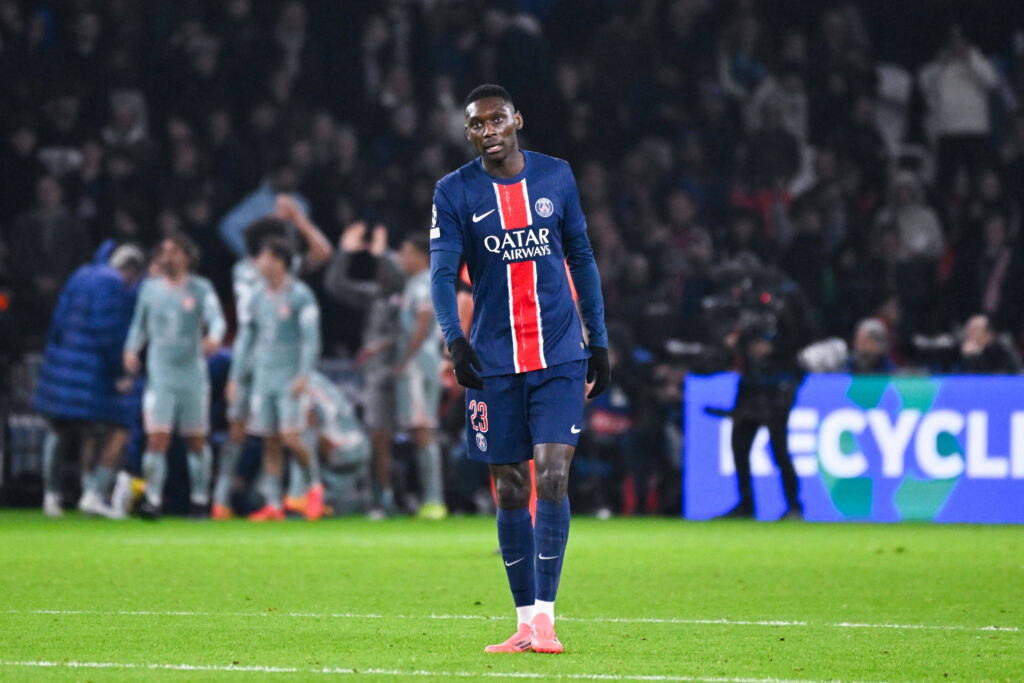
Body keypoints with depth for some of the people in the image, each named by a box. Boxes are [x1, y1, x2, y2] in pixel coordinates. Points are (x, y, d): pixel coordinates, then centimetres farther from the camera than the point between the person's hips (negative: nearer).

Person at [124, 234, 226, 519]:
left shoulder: (201, 289, 1)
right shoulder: (150, 288, 9)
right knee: (157, 439, -12)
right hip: (160, 375, 1)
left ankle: (199, 499, 20)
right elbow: (139, 323, 20)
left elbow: (216, 318, -12)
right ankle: (153, 498, -9)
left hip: (193, 374, -1)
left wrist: (214, 337, -34)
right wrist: (131, 349, 3)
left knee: (197, 441, 7)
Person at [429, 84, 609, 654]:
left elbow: (581, 258, 13)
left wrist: (599, 340, 11)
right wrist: (454, 339, -24)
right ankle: (525, 622, 13)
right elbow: (442, 273, -7)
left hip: (560, 356, 0)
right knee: (510, 490, 4)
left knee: (553, 475, -14)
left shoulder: (556, 176, 6)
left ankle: (545, 616, -11)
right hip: (494, 362, 0)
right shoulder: (454, 192, 0)